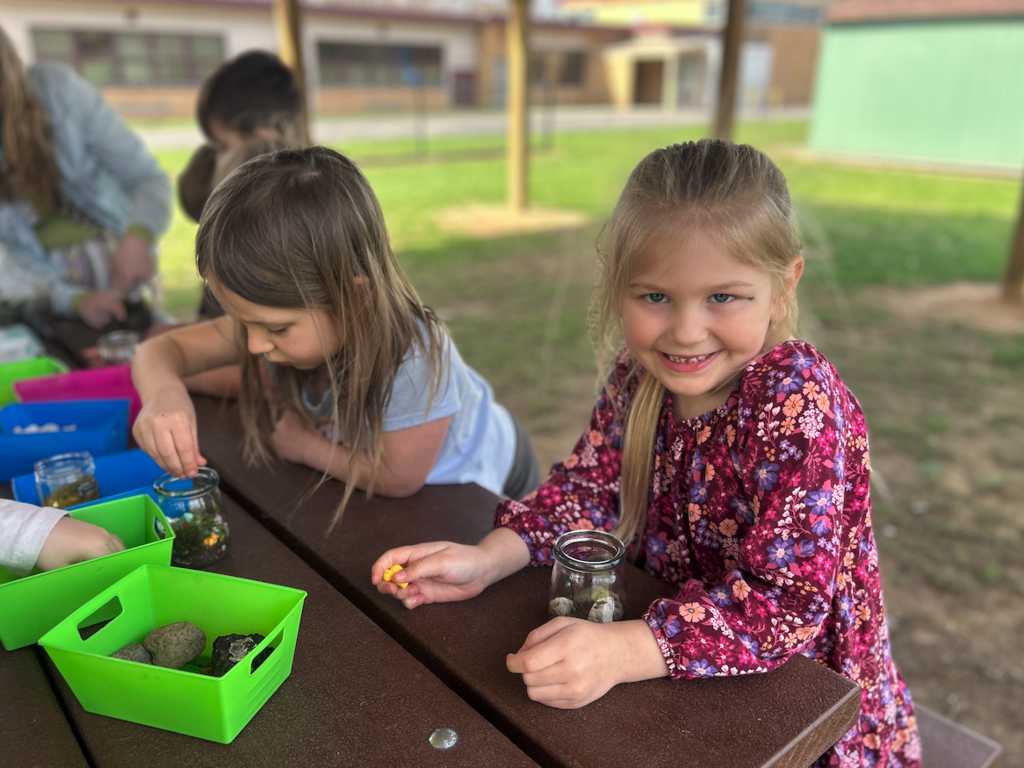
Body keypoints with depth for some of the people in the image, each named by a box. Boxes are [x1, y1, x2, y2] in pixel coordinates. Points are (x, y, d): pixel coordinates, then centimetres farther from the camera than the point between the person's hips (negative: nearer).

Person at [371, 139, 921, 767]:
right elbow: (589, 487, -1)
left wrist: (619, 652, -40)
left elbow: (789, 601, -30)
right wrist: (487, 559, -16)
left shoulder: (799, 401, -27)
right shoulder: (638, 376, -9)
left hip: (801, 690, -4)